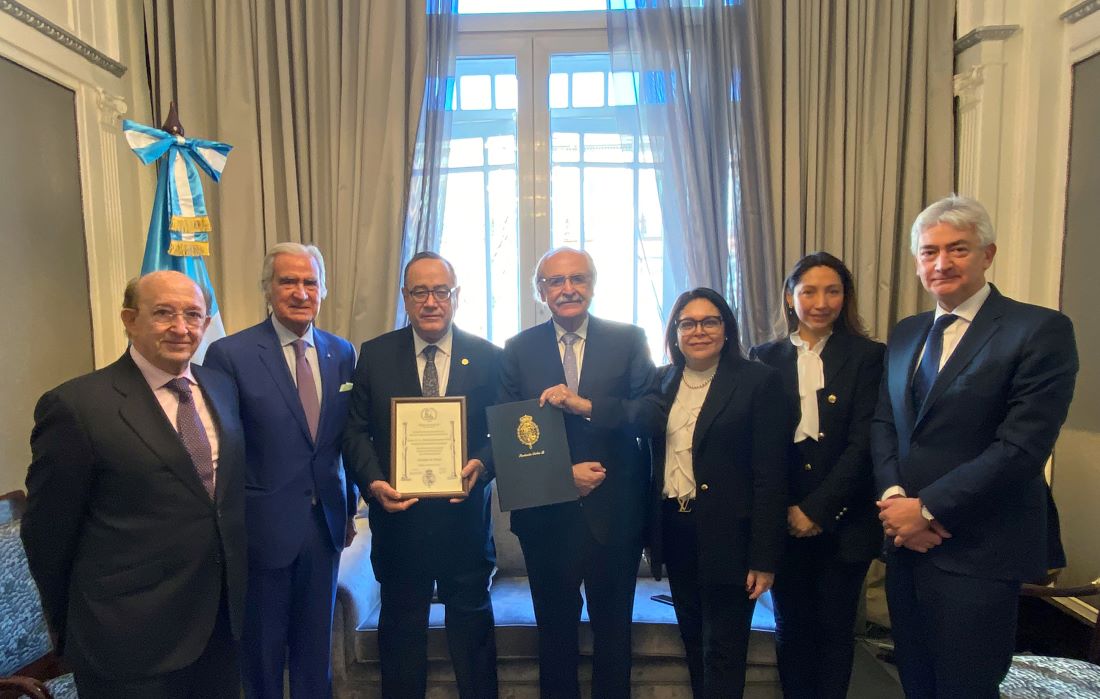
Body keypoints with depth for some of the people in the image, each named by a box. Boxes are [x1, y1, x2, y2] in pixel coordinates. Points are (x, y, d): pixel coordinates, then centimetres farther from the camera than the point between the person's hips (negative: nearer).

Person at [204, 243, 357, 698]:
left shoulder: (341, 353, 3)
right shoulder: (230, 354, -11)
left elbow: (346, 437, 7)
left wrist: (348, 507, 10)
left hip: (326, 523, 4)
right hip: (263, 525, -4)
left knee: (316, 644, 20)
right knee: (262, 648, 16)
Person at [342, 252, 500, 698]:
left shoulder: (488, 357, -1)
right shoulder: (374, 355, 0)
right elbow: (355, 431, -1)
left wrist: (481, 465, -19)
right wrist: (373, 482, -17)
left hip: (465, 519, 0)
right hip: (398, 516, 1)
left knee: (472, 626, 17)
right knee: (401, 631, 19)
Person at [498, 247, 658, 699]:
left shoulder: (629, 340, -1)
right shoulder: (518, 350, 1)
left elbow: (652, 415, -11)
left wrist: (585, 405, -24)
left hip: (614, 510, 0)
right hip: (547, 513, 1)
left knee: (613, 630, 17)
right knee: (555, 631, 18)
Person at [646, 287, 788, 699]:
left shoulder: (758, 381, -8)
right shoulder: (662, 382, 6)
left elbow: (770, 476, -10)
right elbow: (653, 460, 9)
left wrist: (764, 557, -12)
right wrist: (649, 533, 7)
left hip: (727, 536, -4)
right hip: (674, 530, 5)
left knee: (724, 649, 6)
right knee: (693, 641, 18)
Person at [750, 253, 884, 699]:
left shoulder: (868, 356, -1)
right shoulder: (766, 358, 4)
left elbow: (864, 442, -8)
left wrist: (817, 509, -11)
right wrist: (785, 510, -6)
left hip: (843, 519, -1)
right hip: (783, 520, 1)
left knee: (835, 627, 10)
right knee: (791, 626, 11)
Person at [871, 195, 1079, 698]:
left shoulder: (1041, 330, -9)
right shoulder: (906, 333, 11)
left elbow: (1022, 444, -17)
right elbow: (883, 424, 8)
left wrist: (927, 507, -16)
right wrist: (894, 497, -8)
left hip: (977, 551, -5)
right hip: (906, 542, 6)